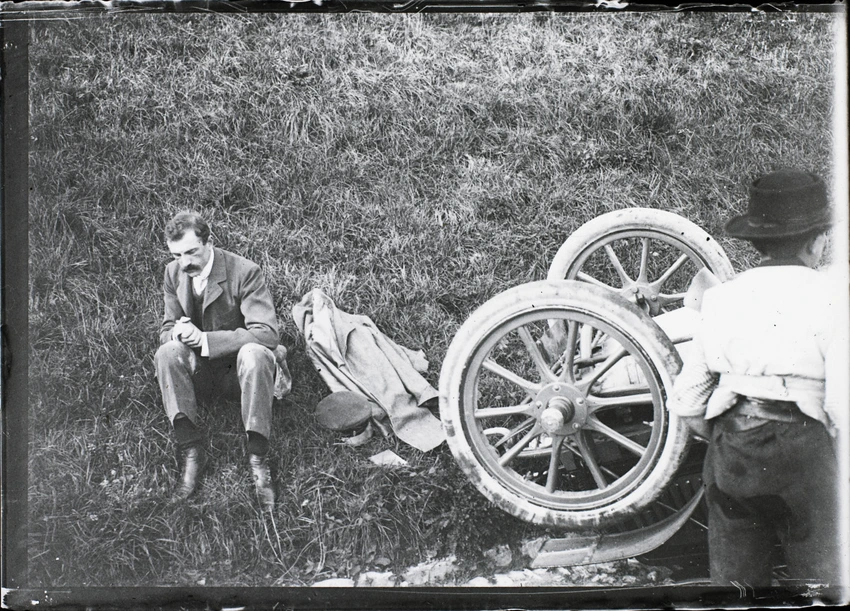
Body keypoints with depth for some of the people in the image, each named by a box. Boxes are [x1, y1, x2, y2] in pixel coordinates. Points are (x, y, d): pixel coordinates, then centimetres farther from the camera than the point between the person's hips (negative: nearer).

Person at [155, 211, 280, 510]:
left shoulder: (244, 272, -17)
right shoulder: (173, 273, -1)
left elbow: (267, 334, -24)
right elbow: (166, 329, 6)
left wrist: (205, 339, -30)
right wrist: (177, 333, -22)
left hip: (238, 368, -4)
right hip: (199, 372, 4)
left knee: (255, 353, -37)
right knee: (166, 353, -26)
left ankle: (258, 458, -31)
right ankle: (191, 451, -26)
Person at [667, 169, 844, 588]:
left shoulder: (721, 297, 7)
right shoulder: (828, 297, -5)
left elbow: (685, 402, 8)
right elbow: (841, 404, -12)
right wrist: (830, 440, 8)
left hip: (729, 457, 4)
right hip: (802, 452, -4)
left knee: (734, 583, 13)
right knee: (817, 577, 8)